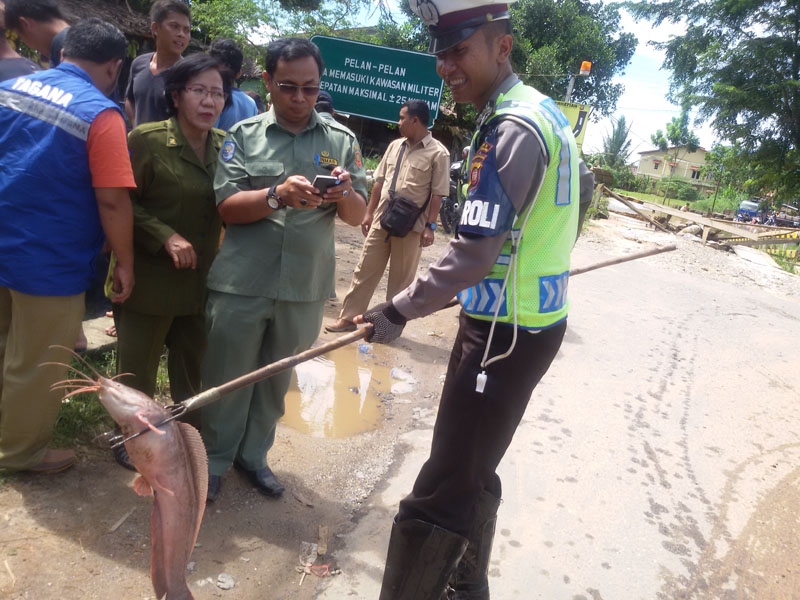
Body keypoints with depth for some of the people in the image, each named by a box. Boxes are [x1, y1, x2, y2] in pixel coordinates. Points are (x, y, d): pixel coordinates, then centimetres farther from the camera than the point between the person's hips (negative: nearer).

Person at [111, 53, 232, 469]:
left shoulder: (226, 145, 4)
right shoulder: (146, 140, -11)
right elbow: (123, 202, -11)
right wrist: (166, 237, -21)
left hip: (201, 280, 4)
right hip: (150, 280, -4)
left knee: (193, 367, 17)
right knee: (138, 366, 11)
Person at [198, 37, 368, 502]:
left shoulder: (341, 141, 5)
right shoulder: (244, 135, 2)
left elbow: (358, 217, 1)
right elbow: (228, 207, -7)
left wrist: (345, 193, -22)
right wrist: (278, 195, -24)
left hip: (305, 288, 2)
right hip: (241, 283, -1)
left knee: (277, 379, 16)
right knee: (227, 377, 9)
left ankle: (253, 455, 37)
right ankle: (215, 459, 31)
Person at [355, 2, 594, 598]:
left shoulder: (513, 128, -19)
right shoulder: (544, 112, 13)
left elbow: (475, 253, -24)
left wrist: (400, 310, -15)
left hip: (504, 334, -10)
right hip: (533, 319, 10)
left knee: (442, 495, -4)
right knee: (475, 474, 22)